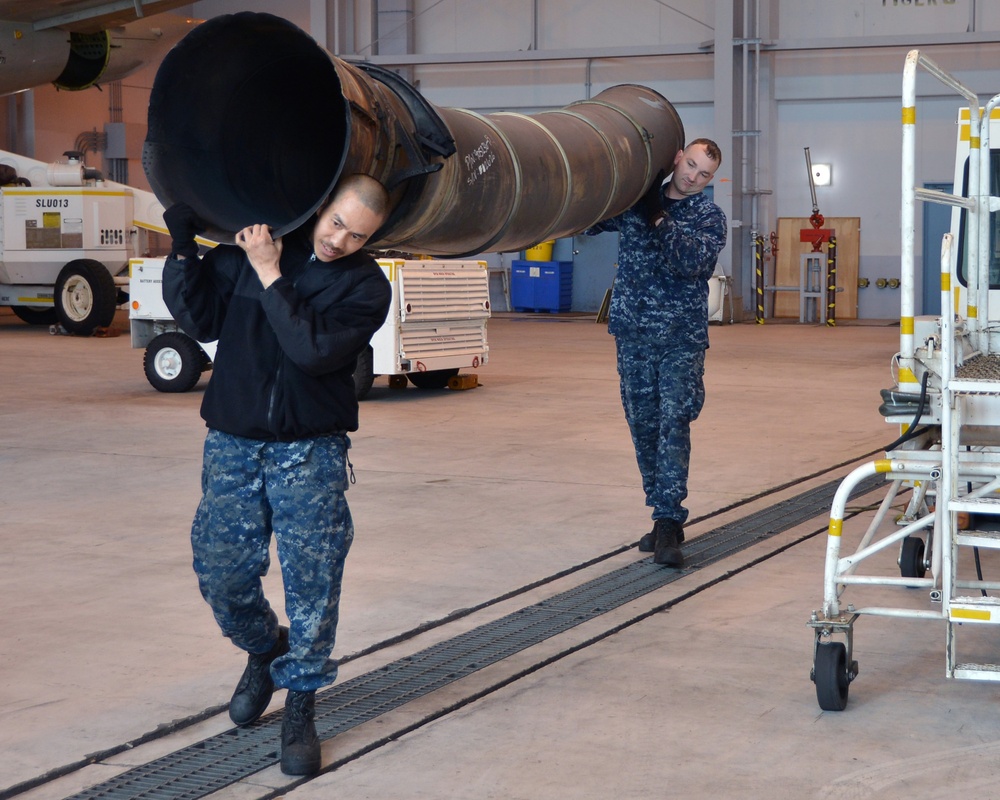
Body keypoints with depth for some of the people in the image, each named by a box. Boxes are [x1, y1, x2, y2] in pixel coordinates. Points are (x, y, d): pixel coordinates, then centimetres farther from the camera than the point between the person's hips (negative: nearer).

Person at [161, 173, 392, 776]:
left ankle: (301, 708, 13)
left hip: (310, 453, -2)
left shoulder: (366, 286, -6)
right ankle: (265, 648, 37)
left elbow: (314, 351, -20)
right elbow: (202, 321, 3)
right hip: (233, 442, 2)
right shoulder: (248, 244, 1)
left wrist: (270, 275, -19)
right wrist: (184, 251, -9)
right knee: (221, 572, 6)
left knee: (312, 580, -3)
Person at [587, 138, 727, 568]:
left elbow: (689, 263, -15)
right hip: (633, 331, 3)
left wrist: (660, 220, -22)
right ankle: (665, 516, 17)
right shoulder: (635, 199, 9)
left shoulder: (710, 217, 2)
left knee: (674, 422, -12)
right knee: (643, 425, 6)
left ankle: (668, 524, -16)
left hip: (682, 334, -3)